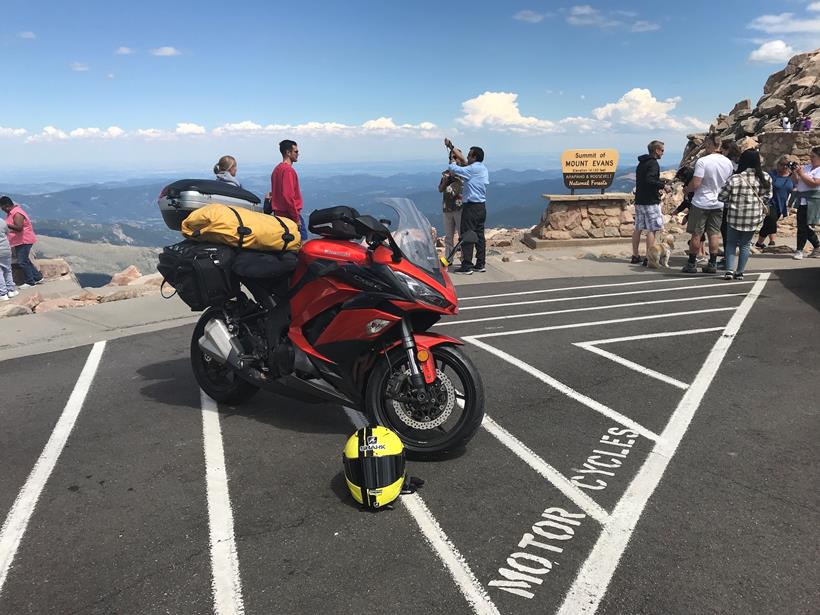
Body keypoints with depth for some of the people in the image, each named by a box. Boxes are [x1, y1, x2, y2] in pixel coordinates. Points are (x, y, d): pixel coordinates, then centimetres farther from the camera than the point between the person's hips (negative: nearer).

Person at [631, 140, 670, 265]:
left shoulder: (641, 163, 15)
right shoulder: (653, 163, -13)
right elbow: (649, 180, -25)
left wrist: (660, 183, 19)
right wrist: (663, 186, -13)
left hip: (639, 200, 9)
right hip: (650, 201, -9)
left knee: (638, 229, 11)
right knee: (652, 230, -5)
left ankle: (635, 256, 16)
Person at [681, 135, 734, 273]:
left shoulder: (702, 161, -18)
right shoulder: (728, 162, 3)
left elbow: (695, 184, -22)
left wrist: (686, 189, -3)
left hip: (701, 203, -5)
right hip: (718, 203, 5)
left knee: (696, 234, 3)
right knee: (714, 234, 11)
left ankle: (691, 264, 9)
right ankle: (712, 264, 14)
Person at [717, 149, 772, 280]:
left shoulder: (735, 179, -15)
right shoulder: (765, 178, -5)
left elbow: (721, 197, -10)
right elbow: (767, 196, 7)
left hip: (735, 216, -2)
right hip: (754, 218, 2)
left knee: (731, 243, 12)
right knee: (745, 244, 15)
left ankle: (729, 270, 3)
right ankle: (740, 272, 17)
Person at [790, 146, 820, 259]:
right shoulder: (807, 167, 16)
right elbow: (795, 181, 17)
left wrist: (801, 173, -16)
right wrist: (794, 172, -1)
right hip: (802, 201, 7)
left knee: (804, 226, -9)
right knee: (802, 226, 7)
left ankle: (799, 250, -2)